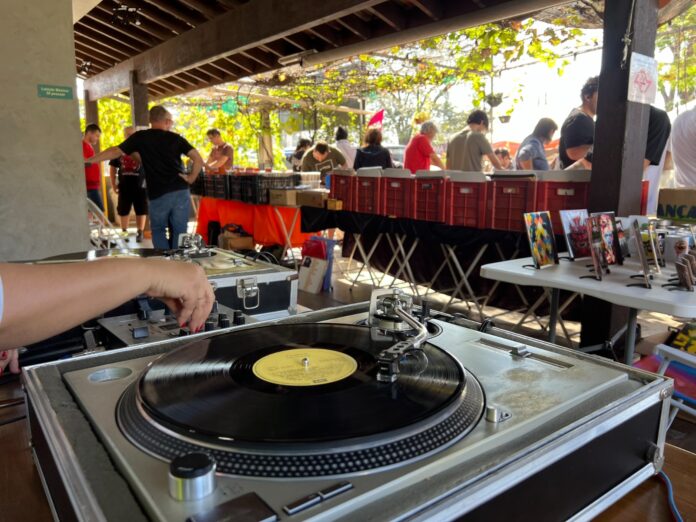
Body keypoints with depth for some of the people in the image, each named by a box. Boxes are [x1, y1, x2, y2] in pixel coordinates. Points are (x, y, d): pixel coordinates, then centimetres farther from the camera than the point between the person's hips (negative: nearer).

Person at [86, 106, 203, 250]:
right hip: (181, 192, 1)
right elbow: (198, 159, -4)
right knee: (179, 231, 9)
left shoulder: (140, 137, 3)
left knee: (158, 230, 16)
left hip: (158, 195, -1)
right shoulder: (175, 138, 6)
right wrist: (191, 178, 2)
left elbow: (115, 152, 3)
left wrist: (87, 161, 11)